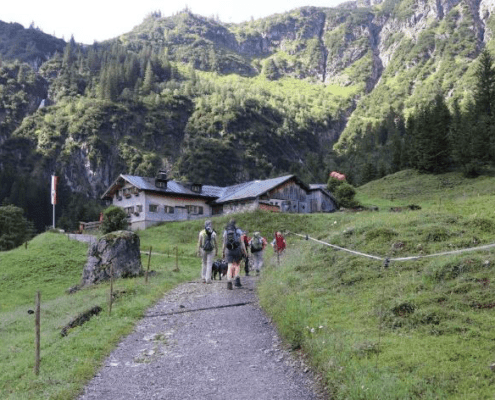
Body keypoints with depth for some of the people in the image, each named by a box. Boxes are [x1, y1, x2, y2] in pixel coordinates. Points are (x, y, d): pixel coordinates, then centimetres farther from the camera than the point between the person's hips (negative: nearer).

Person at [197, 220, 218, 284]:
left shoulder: (201, 233, -3)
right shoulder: (213, 233, -2)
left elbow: (199, 243, -3)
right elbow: (216, 243, 1)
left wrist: (198, 252, 1)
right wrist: (216, 252, 10)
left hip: (203, 250, 1)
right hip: (211, 250, -1)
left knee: (204, 264, 14)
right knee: (209, 265, 1)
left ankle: (203, 278, 14)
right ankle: (208, 279, -3)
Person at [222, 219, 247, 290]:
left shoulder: (225, 231, 8)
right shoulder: (238, 231, 2)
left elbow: (224, 242, 8)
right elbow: (241, 242, -2)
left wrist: (223, 252, 14)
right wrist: (244, 251, 0)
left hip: (228, 250, 1)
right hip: (237, 249, -1)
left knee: (230, 267, 1)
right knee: (237, 265, 17)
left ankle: (229, 281, -18)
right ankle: (237, 280, 2)